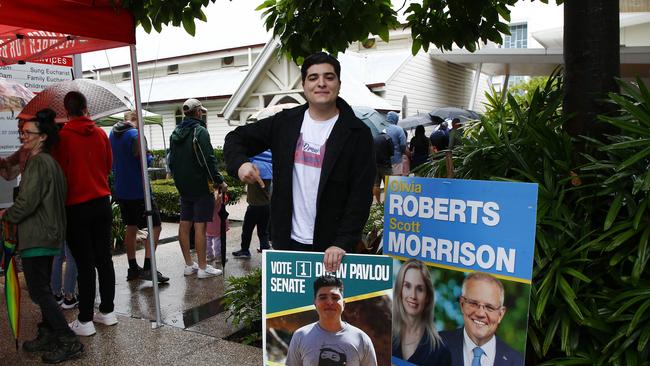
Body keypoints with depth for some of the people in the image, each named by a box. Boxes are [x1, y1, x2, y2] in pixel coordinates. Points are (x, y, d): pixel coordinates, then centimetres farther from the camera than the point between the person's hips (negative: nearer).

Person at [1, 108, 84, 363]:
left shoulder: (37, 162, -16)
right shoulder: (51, 162, 14)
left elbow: (27, 201, -20)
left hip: (36, 237, -10)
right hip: (51, 235, 10)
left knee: (39, 292, -4)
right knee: (43, 289, 18)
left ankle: (69, 342, -1)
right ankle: (48, 336, 28)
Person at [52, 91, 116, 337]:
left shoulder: (62, 136, -11)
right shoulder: (100, 134, 2)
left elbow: (60, 172, -8)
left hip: (77, 207, -4)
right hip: (102, 202, 4)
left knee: (84, 263, 0)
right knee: (104, 258, 11)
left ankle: (85, 320, 7)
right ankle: (107, 311, 21)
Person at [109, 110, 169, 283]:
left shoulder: (113, 133, 11)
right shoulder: (135, 134, -15)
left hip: (120, 190, 9)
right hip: (138, 189, -8)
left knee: (131, 227, 17)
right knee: (155, 226, -3)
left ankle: (133, 268, 22)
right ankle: (148, 267, -9)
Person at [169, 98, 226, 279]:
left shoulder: (175, 133, 12)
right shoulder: (200, 131, -13)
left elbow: (172, 160, 18)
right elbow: (208, 160, -19)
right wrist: (219, 181, -11)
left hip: (183, 187, 8)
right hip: (200, 186, -8)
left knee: (184, 224, 10)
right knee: (200, 226, -5)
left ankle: (189, 264, 19)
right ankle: (202, 268, -1)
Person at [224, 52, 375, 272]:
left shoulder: (357, 134, -6)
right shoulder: (285, 122, 3)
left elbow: (361, 196, -11)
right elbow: (237, 138, 11)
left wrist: (343, 243, -21)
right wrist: (240, 163, -11)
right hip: (287, 240, 3)